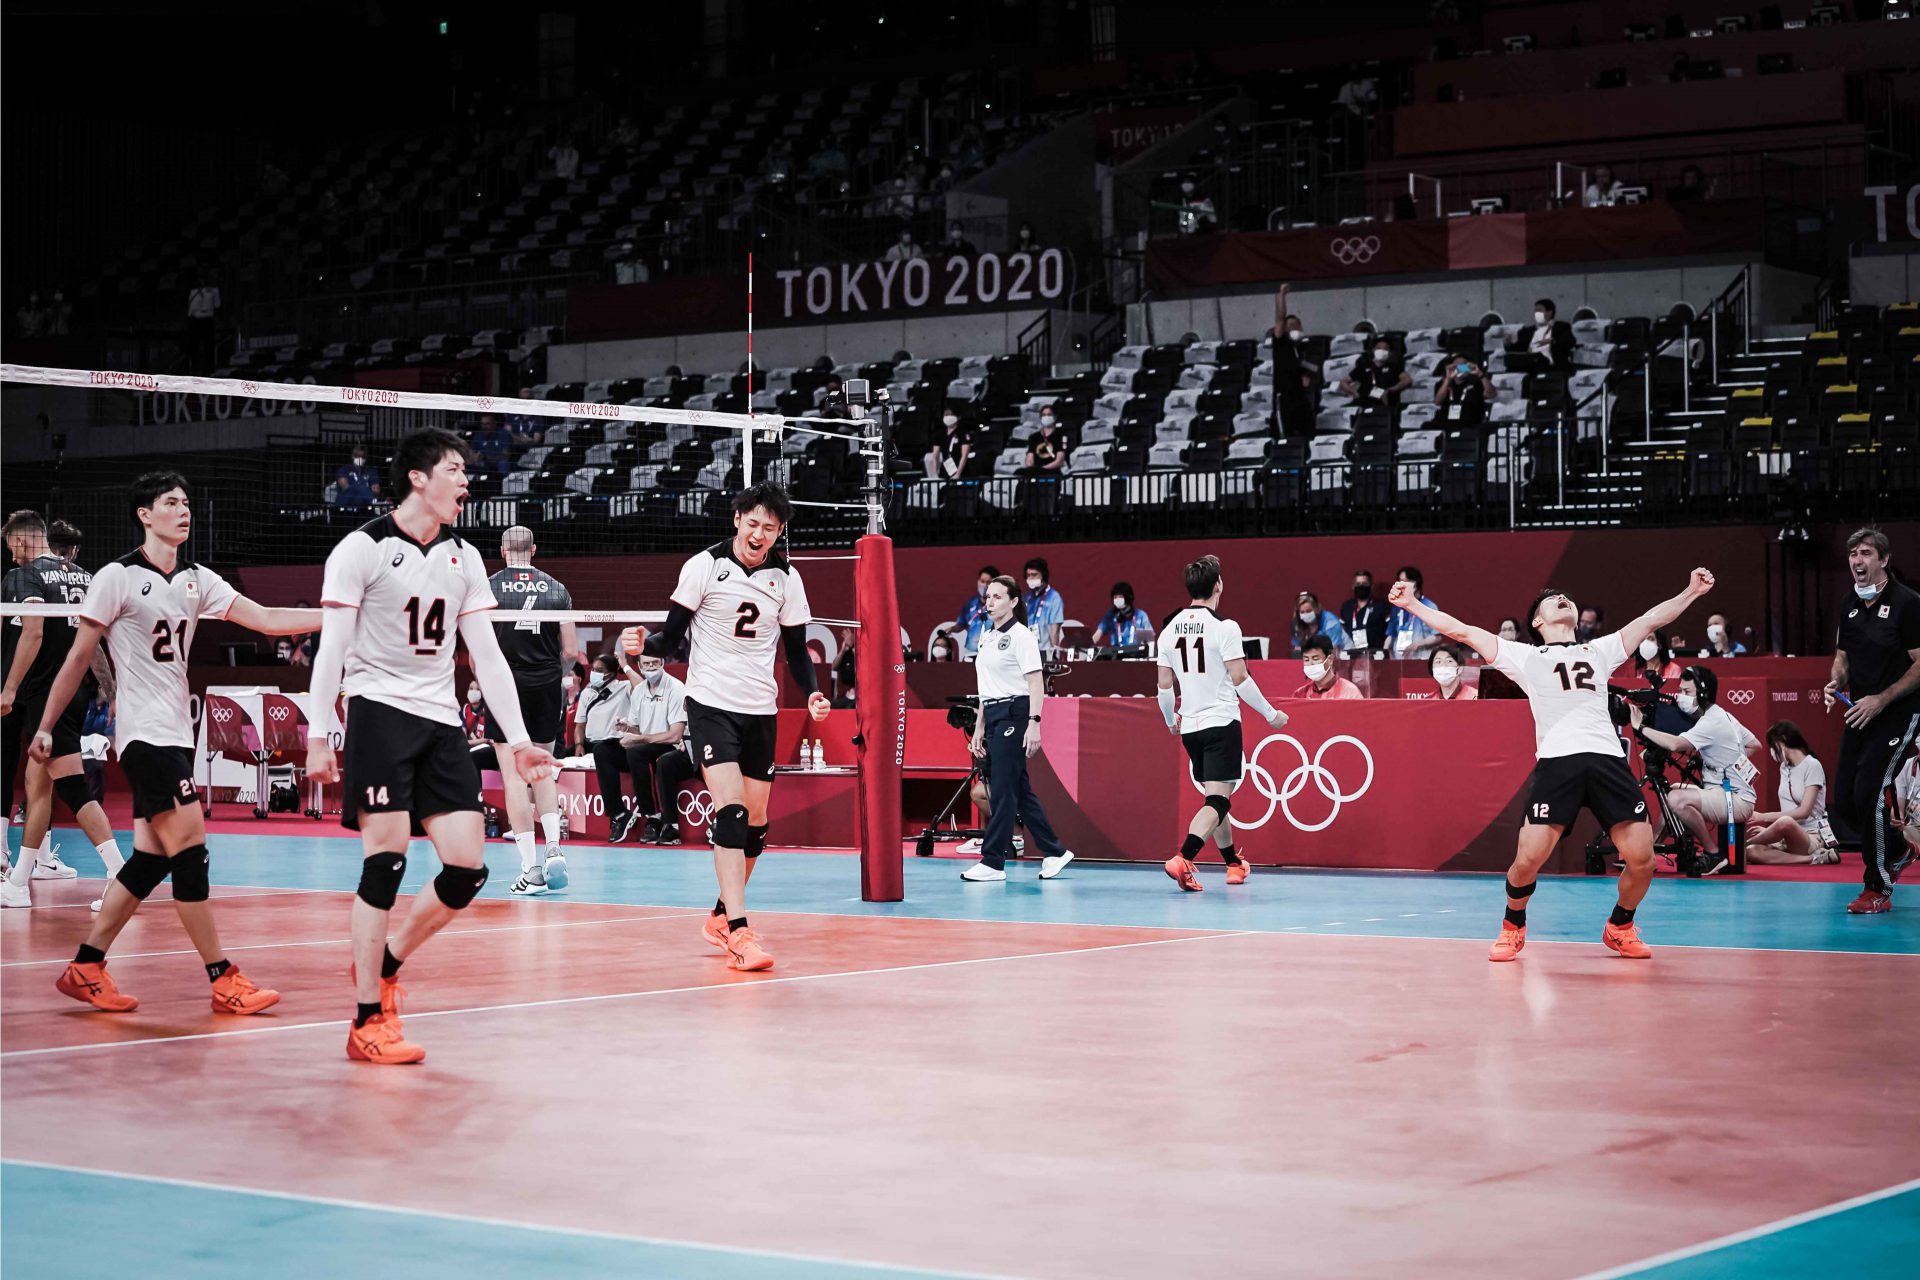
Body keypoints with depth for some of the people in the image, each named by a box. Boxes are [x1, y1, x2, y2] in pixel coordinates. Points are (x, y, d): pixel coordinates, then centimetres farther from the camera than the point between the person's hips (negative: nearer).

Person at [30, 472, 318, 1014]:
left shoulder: (197, 580, 10)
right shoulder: (117, 578, -7)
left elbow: (265, 619, 5)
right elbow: (79, 656, -2)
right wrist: (46, 725, -1)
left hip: (177, 734, 7)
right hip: (144, 731, -7)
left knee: (151, 858, 7)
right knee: (190, 849, -11)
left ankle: (86, 968, 16)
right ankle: (224, 980, -8)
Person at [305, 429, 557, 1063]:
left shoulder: (464, 558, 12)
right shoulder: (363, 548, -4)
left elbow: (486, 653, 14)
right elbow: (331, 649, -6)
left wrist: (517, 738, 10)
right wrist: (319, 736, -13)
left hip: (441, 722, 6)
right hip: (379, 710, -6)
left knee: (468, 868, -3)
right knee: (385, 862, -12)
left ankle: (384, 965, 20)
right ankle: (368, 1021, -4)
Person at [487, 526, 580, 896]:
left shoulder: (490, 587, -3)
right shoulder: (556, 589, 4)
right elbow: (571, 651, 3)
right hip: (548, 689, 3)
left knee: (514, 778, -1)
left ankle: (531, 869, -6)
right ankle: (553, 847, 3)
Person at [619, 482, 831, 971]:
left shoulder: (787, 578, 3)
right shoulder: (704, 565, -6)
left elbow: (796, 650, 10)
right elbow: (672, 637, -3)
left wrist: (812, 692, -7)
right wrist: (645, 645, -24)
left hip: (760, 710, 4)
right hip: (711, 704, -4)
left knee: (755, 821, 8)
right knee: (731, 809, -18)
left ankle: (722, 915, 29)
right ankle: (738, 932, -23)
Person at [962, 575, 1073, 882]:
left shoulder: (1021, 636, -8)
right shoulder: (987, 639, 16)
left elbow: (1036, 683, -14)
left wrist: (1034, 724, -23)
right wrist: (979, 728, 18)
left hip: (1014, 715, -9)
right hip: (993, 718, 9)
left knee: (1004, 789, -7)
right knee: (1019, 791, 10)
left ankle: (992, 862, -5)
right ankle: (1054, 852, 17)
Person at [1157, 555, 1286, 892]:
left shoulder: (1171, 628, 6)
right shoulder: (1225, 627, -12)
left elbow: (1165, 685, 10)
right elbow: (1240, 679, -13)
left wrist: (1171, 720, 27)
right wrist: (1271, 714, -2)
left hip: (1190, 726, 6)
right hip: (1221, 723, -6)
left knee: (1216, 796, 20)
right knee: (1218, 800, -8)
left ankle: (1233, 864, 31)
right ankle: (1182, 859, -27)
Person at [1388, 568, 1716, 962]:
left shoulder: (1599, 651, 29)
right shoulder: (1525, 657, 21)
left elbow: (1651, 620, 30)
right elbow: (1462, 631, 18)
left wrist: (1693, 591, 23)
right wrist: (1412, 604, 13)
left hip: (1609, 760, 2)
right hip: (1557, 762, -2)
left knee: (1642, 860, -6)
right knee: (1528, 859, -13)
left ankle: (1620, 928, 21)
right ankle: (1513, 928, 15)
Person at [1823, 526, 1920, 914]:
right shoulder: (1850, 607, 10)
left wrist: (1881, 700, -18)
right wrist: (1836, 683, -2)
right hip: (1859, 716, 7)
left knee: (1868, 792, -16)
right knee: (1844, 801, 4)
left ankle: (1878, 890, -4)